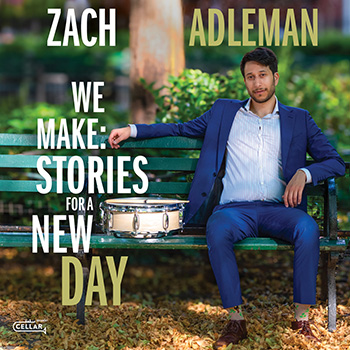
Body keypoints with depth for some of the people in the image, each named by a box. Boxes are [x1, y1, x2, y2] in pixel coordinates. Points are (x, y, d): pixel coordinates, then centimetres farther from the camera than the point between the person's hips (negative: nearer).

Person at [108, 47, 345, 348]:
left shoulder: (298, 119, 17)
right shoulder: (225, 112, 20)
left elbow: (335, 162, 12)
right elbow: (182, 129, 25)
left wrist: (304, 173, -8)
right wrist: (132, 130, 15)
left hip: (278, 208, 0)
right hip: (235, 208, 0)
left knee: (308, 228, -35)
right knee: (217, 231, -36)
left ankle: (302, 318, -23)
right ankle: (236, 320, -26)